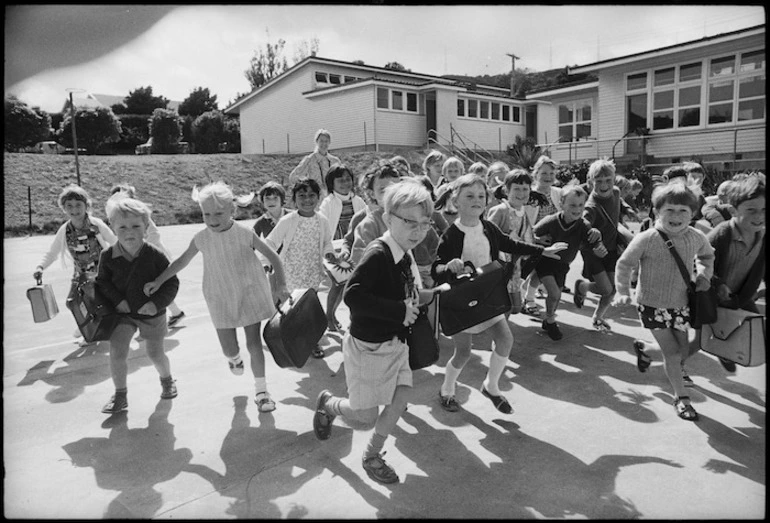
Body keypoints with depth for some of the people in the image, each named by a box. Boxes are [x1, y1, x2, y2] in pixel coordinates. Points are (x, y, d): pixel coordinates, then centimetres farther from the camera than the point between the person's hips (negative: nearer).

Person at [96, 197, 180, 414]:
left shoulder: (156, 255, -19)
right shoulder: (108, 256, -12)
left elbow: (171, 283, -12)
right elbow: (102, 281, 2)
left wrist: (157, 303, -23)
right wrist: (117, 299, -14)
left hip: (152, 313, -1)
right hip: (123, 312, 2)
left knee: (155, 354, 11)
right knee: (116, 352, -9)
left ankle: (167, 380, 42)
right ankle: (120, 395, 11)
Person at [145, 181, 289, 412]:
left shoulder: (245, 233, -15)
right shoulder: (201, 239, -8)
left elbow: (273, 256, -9)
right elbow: (182, 261, 8)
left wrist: (280, 285, -19)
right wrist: (158, 281, 8)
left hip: (250, 293, -2)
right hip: (220, 298, 2)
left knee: (254, 343, -2)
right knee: (229, 349, 4)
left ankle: (261, 391, 14)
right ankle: (235, 358, 44)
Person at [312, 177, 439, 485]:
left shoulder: (405, 255, 1)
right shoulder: (377, 254, -26)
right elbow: (352, 296, -36)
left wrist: (427, 296, -1)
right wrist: (400, 311, -30)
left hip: (394, 342, 8)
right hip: (367, 346, -8)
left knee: (402, 397, 6)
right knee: (367, 415, 6)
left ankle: (372, 456, 27)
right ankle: (328, 404, 37)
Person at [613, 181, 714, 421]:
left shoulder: (696, 238, -8)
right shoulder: (646, 239, -21)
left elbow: (707, 255, 16)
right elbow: (624, 263, -8)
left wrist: (704, 275, 1)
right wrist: (623, 291, -13)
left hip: (681, 304, 5)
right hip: (653, 304, -5)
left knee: (683, 351, 13)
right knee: (673, 353, -2)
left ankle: (644, 348, 41)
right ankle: (681, 397, 18)